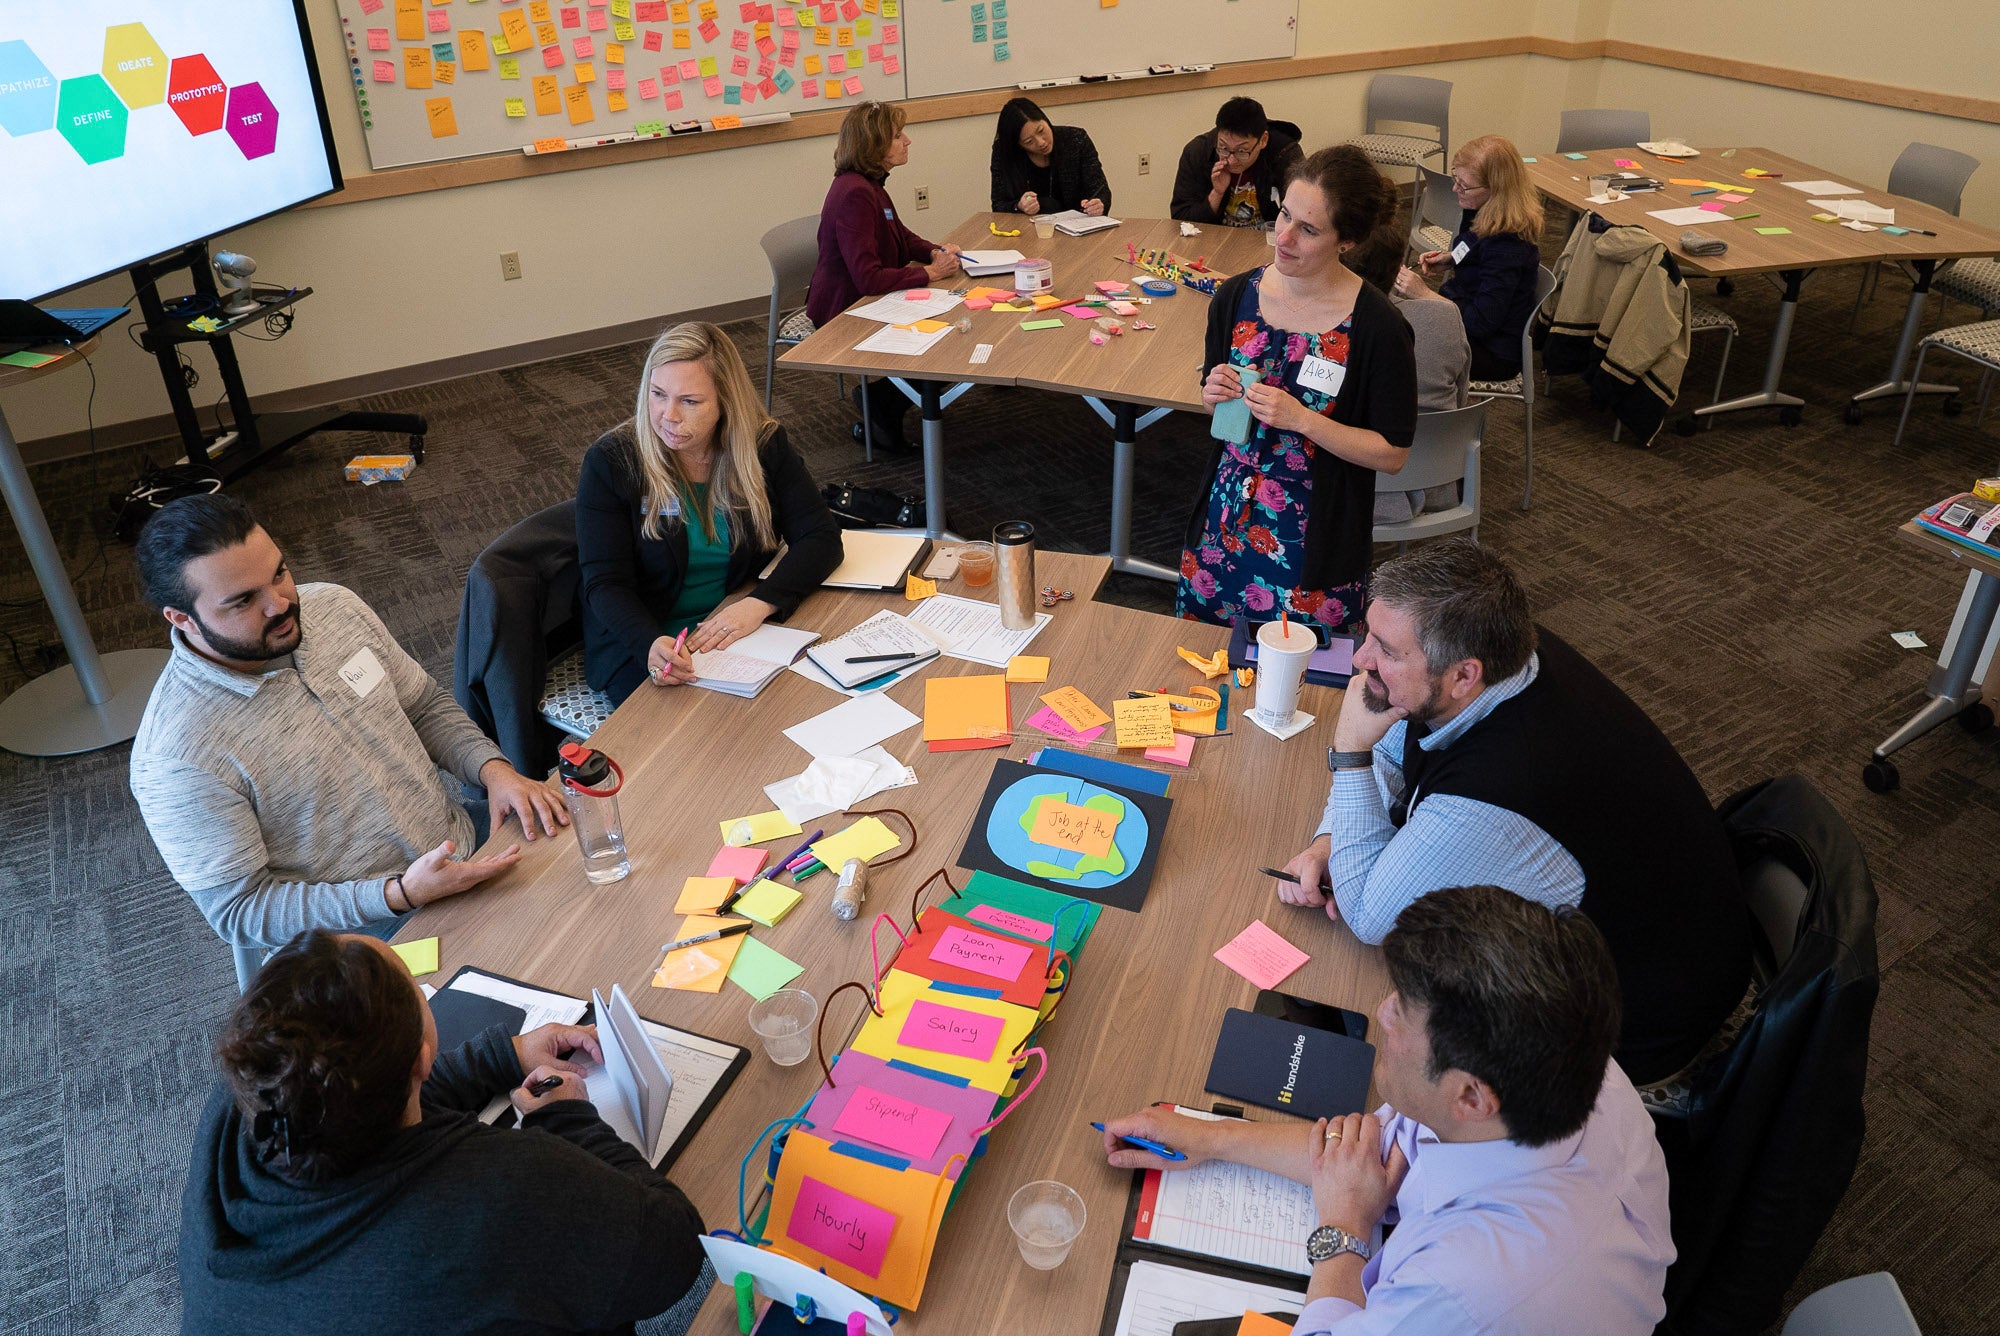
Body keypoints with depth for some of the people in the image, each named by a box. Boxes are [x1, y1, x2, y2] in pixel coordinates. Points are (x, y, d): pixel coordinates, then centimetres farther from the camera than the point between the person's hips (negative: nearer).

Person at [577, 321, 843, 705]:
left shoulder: (763, 446, -2)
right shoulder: (611, 462, -9)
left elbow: (821, 538, -6)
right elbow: (605, 583, -13)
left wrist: (758, 604, -25)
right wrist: (652, 643, -35)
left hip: (740, 632, 3)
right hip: (640, 646, -3)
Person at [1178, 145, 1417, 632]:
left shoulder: (1377, 328, -16)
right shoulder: (1237, 297, -3)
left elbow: (1392, 453, -12)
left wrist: (1301, 419, -22)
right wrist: (1214, 395, -10)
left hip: (1315, 545, -4)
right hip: (1226, 524, 4)